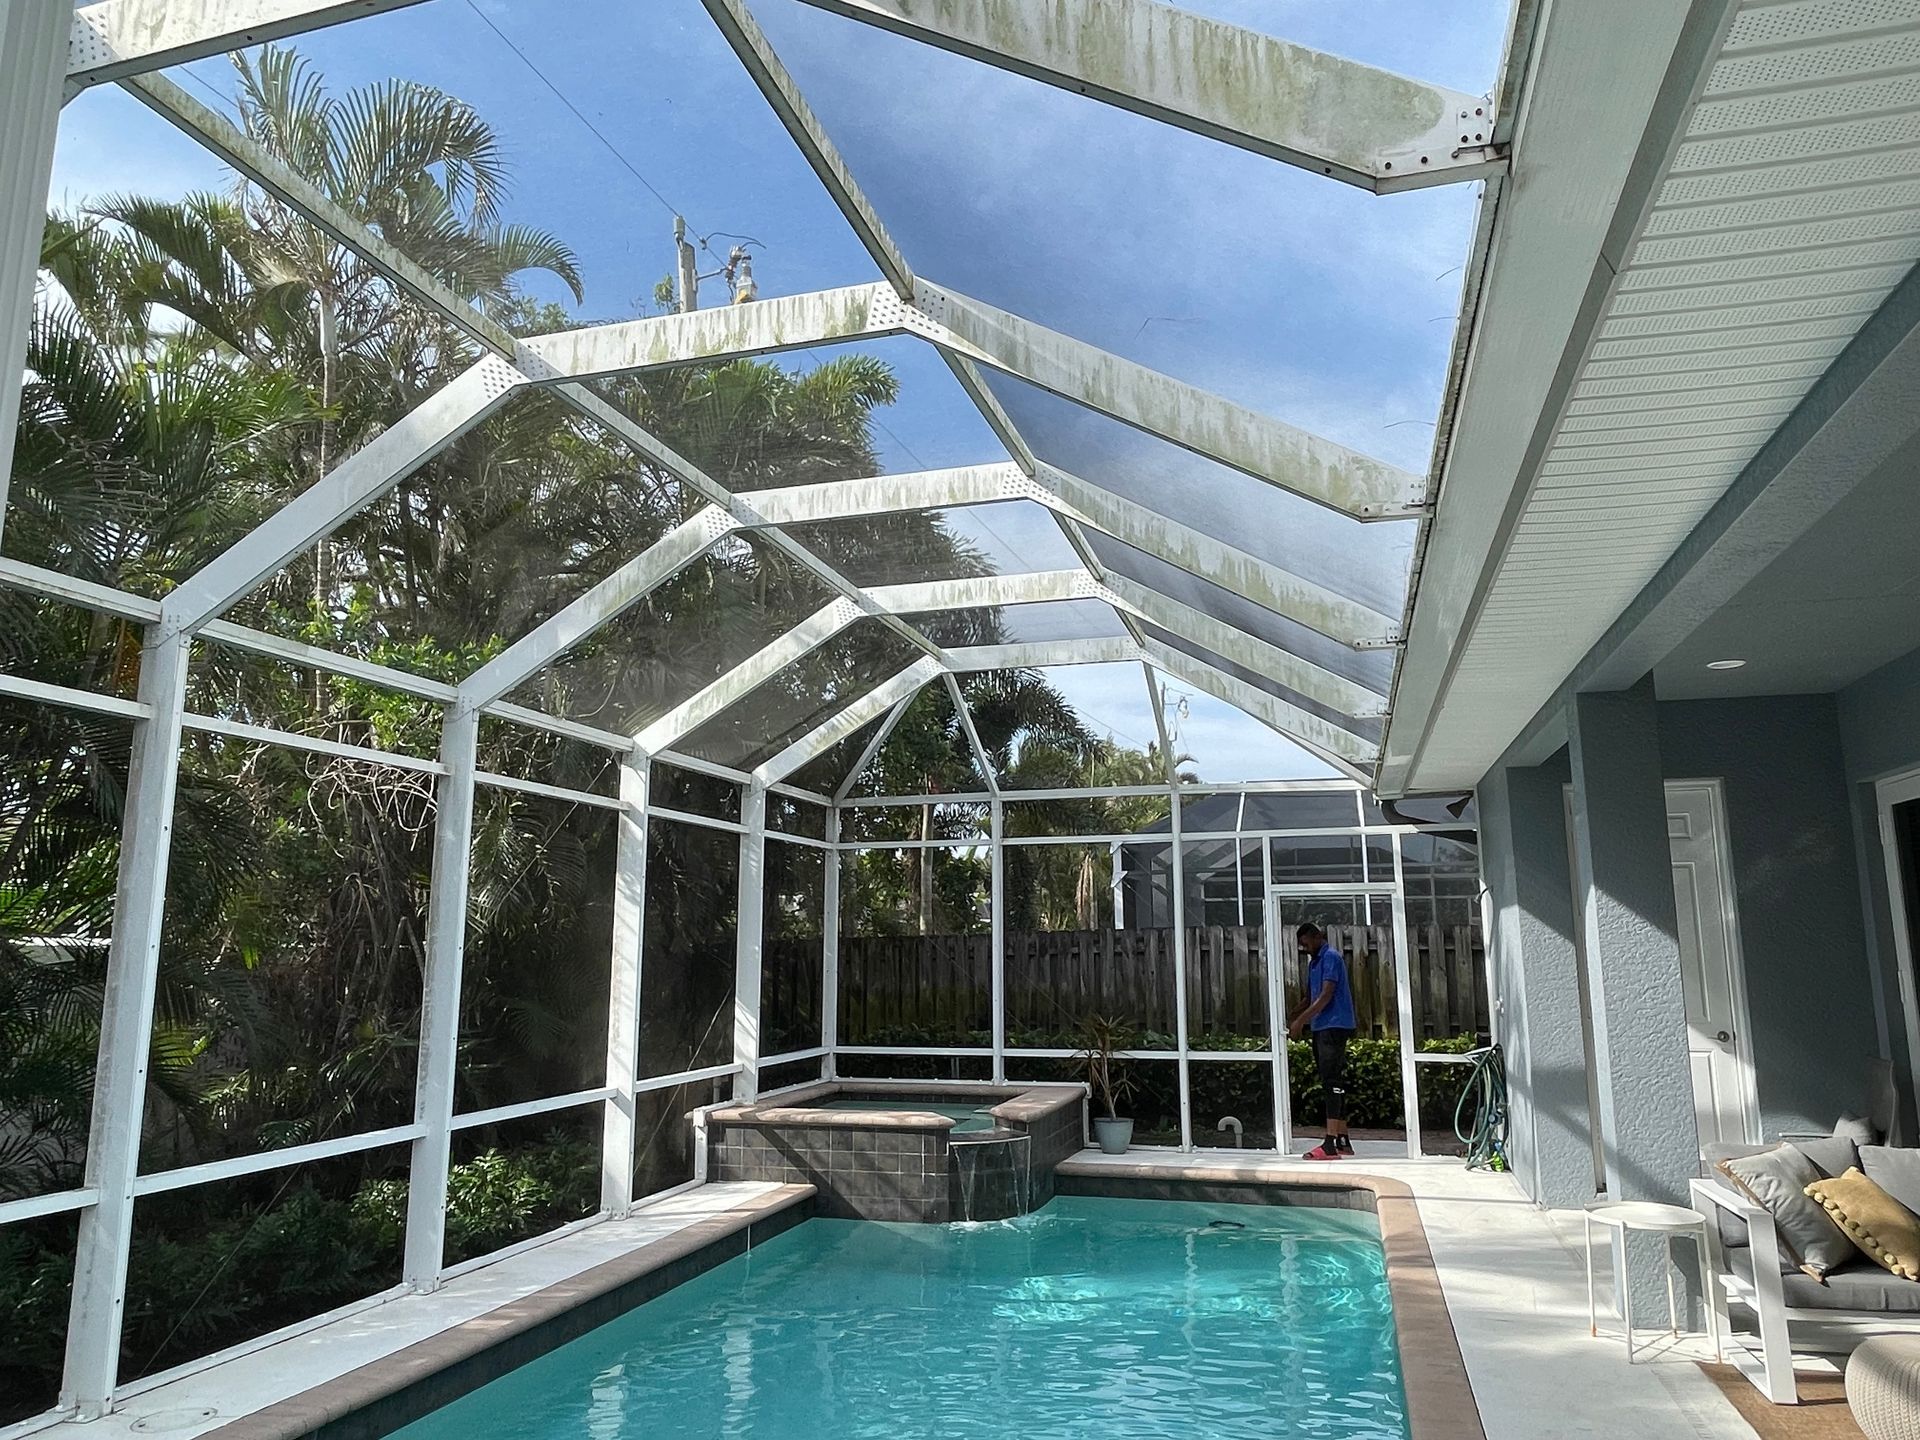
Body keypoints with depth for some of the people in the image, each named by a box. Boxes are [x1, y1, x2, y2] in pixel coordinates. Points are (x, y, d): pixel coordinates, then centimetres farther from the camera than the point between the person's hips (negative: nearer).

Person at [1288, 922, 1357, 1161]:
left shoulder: (1331, 957, -10)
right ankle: (1343, 1141, 14)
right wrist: (1292, 1018, 12)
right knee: (1334, 1085, 10)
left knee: (1332, 1084, -12)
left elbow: (1326, 996, -18)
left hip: (1334, 1027, -10)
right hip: (1321, 1028, 10)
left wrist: (1301, 1020, -19)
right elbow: (1311, 999, 24)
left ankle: (1331, 1143, -15)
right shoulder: (1314, 962, 19)